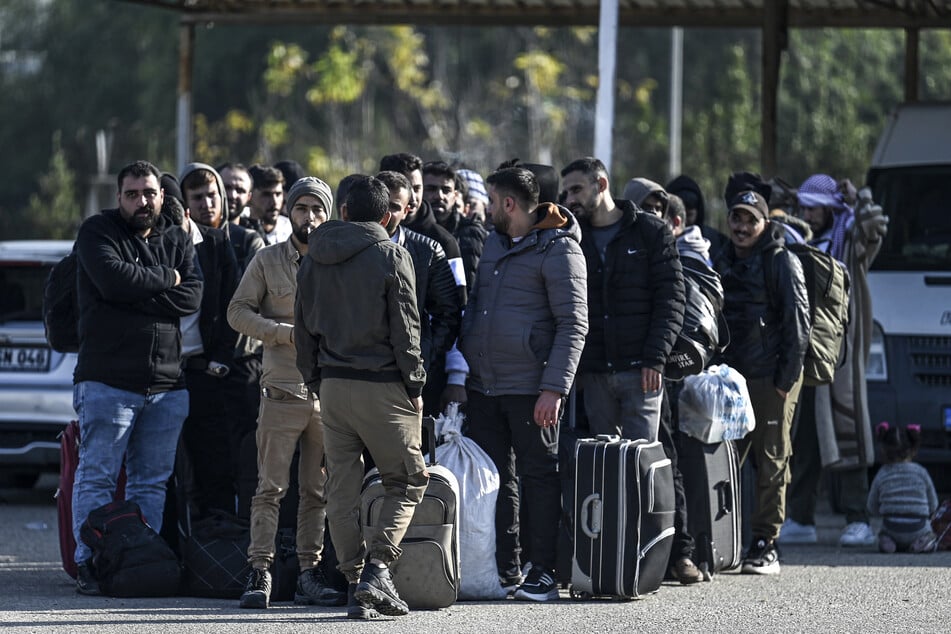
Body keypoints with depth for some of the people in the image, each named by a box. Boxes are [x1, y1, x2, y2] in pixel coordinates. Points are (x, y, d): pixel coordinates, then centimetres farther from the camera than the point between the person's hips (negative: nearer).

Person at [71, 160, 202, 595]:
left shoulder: (177, 242, 14)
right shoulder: (98, 232, 3)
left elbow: (192, 297, -2)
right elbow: (115, 280, -16)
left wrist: (136, 295, -10)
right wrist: (165, 279, -3)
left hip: (166, 383, 4)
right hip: (106, 379, -4)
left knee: (152, 482, 5)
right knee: (97, 476, -5)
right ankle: (89, 563, -3)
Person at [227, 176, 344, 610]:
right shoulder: (268, 261, 5)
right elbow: (238, 312, 2)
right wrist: (287, 333, -10)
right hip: (282, 390, -2)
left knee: (317, 490, 7)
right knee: (271, 486, -5)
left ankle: (309, 574, 12)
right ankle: (259, 573, -4)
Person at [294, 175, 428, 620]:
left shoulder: (314, 259, 9)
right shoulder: (391, 257, -7)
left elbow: (303, 328, 11)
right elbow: (405, 330, -9)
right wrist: (414, 387, -1)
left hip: (332, 384, 5)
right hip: (382, 385, -5)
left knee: (342, 489, 8)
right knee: (408, 481, 6)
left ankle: (356, 586, 6)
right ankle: (377, 568, -11)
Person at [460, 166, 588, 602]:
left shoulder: (558, 250, -9)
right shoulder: (494, 243, 15)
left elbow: (573, 324, -13)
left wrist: (554, 388, -19)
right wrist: (461, 364, 15)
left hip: (530, 388, -8)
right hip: (482, 386, 8)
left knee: (539, 476, -1)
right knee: (493, 477, 9)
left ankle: (544, 574, 3)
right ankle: (505, 571, 15)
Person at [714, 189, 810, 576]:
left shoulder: (782, 262, -2)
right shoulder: (723, 263, 16)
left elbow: (797, 322, -7)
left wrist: (787, 377, -13)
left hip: (771, 379, -6)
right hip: (730, 377, 6)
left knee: (771, 462, -1)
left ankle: (766, 546, 3)